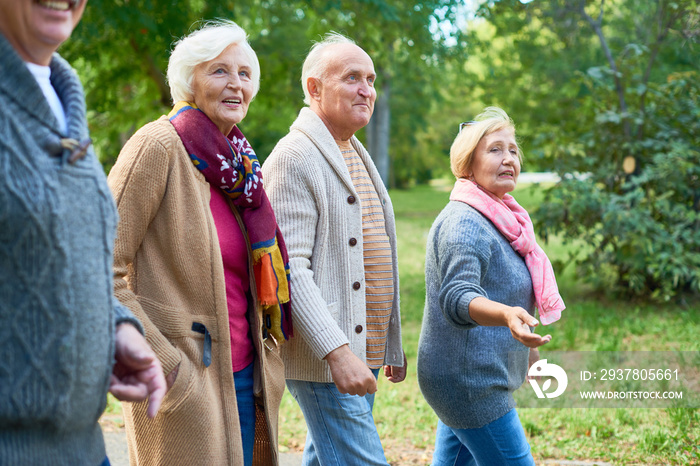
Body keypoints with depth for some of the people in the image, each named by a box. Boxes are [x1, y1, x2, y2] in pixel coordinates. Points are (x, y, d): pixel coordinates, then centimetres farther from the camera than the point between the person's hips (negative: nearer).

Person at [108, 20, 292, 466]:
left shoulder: (238, 162, 11)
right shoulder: (159, 145, -11)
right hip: (185, 382, -7)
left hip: (245, 375, 7)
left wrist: (265, 358, 13)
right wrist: (160, 360, -17)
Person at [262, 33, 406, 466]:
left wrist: (391, 345, 21)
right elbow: (289, 268, -20)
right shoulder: (294, 158, -12)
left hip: (364, 353, 9)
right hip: (324, 357, -9)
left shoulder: (357, 155, 18)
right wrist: (336, 351, -27)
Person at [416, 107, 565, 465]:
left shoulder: (496, 218, 16)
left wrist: (524, 347, 35)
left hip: (467, 378, 10)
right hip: (470, 381, -10)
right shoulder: (464, 223, -17)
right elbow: (457, 297, -30)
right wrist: (508, 315, -49)